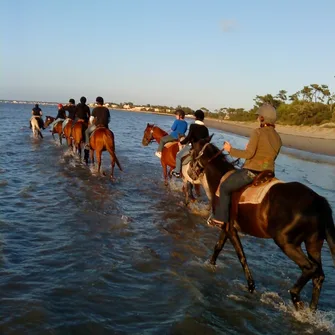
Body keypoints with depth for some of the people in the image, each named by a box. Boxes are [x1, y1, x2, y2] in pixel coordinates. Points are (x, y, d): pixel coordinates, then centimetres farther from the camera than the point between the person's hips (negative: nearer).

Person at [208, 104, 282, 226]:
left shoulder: (257, 132, -14)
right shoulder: (278, 138, 7)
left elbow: (248, 154, -20)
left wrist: (231, 150, -9)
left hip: (251, 171, -8)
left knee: (225, 187, 8)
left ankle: (220, 218, 9)